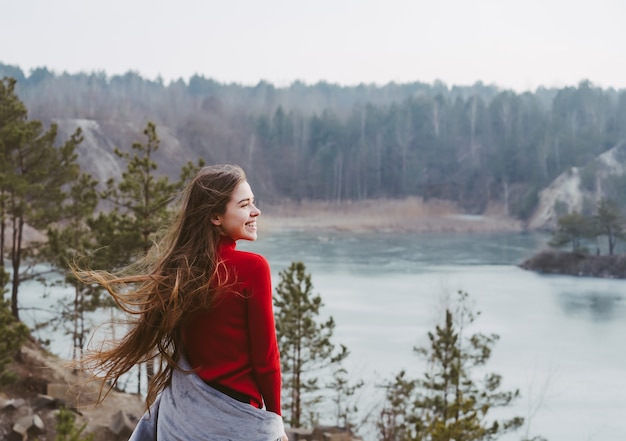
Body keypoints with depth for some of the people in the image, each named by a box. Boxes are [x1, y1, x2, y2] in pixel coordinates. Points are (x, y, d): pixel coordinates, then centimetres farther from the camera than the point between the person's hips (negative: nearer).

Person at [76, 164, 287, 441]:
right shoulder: (252, 267, -16)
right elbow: (264, 356, -12)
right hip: (234, 418, -6)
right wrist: (276, 418, 0)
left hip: (182, 410, 6)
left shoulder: (179, 266, 2)